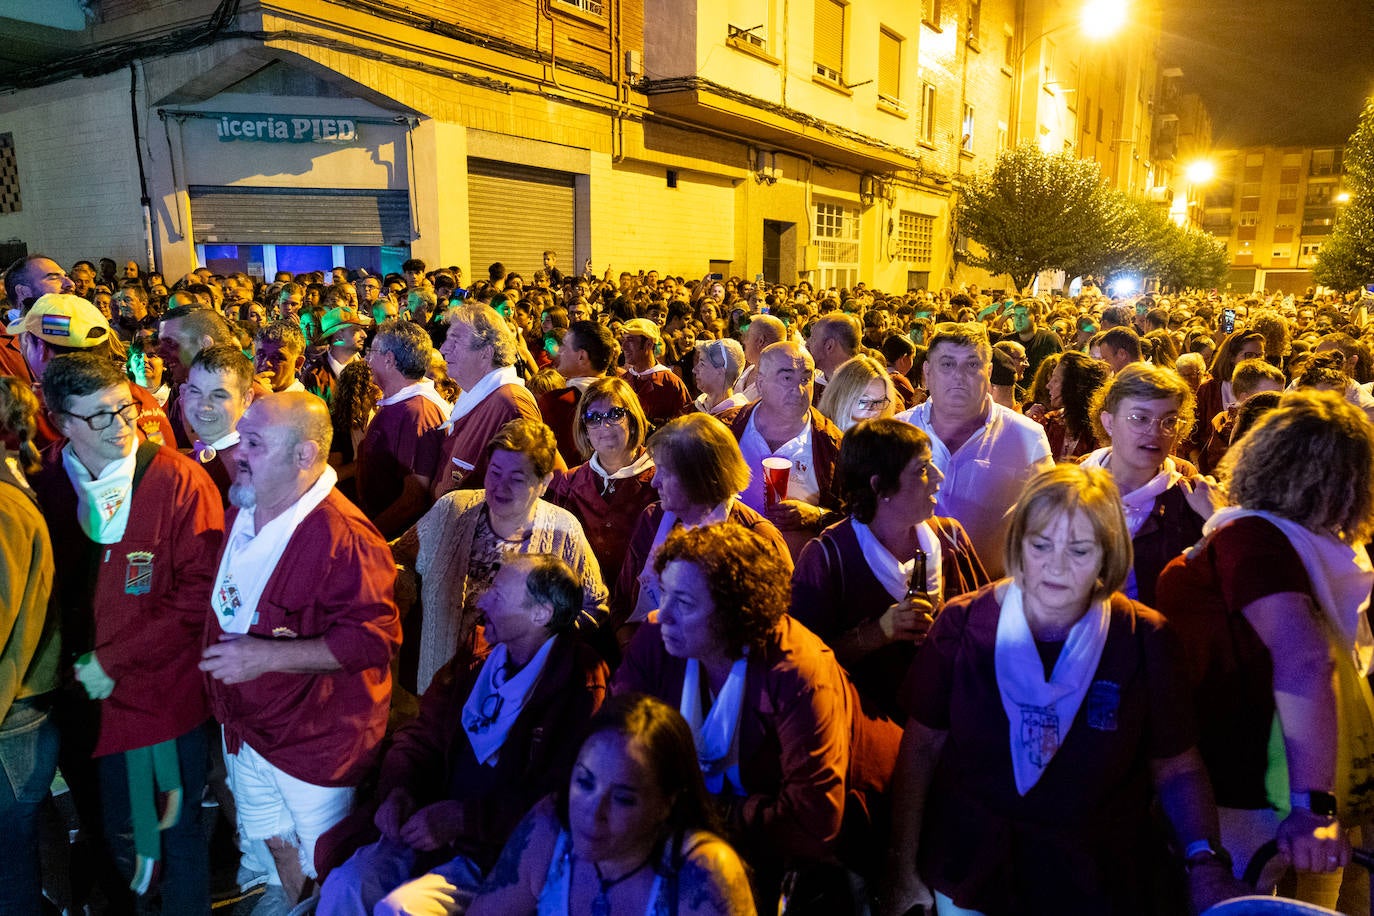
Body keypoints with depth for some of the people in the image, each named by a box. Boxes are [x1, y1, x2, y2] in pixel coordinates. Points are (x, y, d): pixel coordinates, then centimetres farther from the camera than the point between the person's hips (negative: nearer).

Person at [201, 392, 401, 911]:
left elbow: (374, 637, -31)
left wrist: (268, 656, -31)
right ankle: (290, 904, 55)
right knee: (274, 838, 30)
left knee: (329, 869, 13)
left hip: (316, 737, -8)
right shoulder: (244, 512, 0)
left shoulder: (344, 536, -29)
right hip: (245, 722, 8)